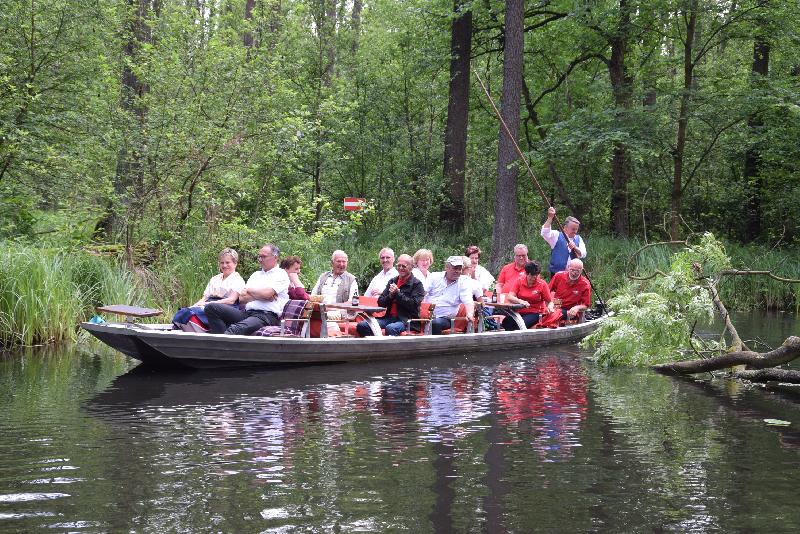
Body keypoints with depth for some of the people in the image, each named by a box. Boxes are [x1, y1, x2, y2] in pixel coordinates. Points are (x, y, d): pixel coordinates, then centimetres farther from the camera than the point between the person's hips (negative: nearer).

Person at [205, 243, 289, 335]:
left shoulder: (281, 275, 7)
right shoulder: (256, 274, 27)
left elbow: (266, 293, -10)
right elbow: (241, 298, 15)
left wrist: (249, 290, 8)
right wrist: (261, 296, -1)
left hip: (267, 316, -8)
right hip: (247, 313, 8)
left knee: (236, 329, -38)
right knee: (211, 307, -12)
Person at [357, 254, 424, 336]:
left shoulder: (417, 284, 2)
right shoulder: (392, 281, 20)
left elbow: (413, 304, -10)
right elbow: (380, 302, 16)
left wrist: (397, 293, -10)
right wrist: (390, 295, -4)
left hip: (406, 319, -6)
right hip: (389, 317, 6)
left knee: (390, 328, -40)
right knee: (362, 326, -14)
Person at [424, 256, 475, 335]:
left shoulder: (463, 283, 5)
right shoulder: (435, 277, 9)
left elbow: (468, 302, -6)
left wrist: (470, 314, -28)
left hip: (444, 318, -1)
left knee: (435, 323, -35)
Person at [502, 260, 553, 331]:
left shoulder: (542, 284, -2)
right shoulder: (519, 281, 2)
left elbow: (549, 302, 4)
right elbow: (509, 297, -9)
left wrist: (550, 307, -21)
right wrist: (520, 301, -29)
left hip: (535, 313, -2)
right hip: (519, 312, 2)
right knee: (506, 323, -30)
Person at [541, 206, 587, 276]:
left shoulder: (578, 239, 11)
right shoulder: (557, 236, 1)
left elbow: (583, 254, 0)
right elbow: (545, 233, -17)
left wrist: (575, 248, -21)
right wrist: (550, 218, -26)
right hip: (557, 274, -3)